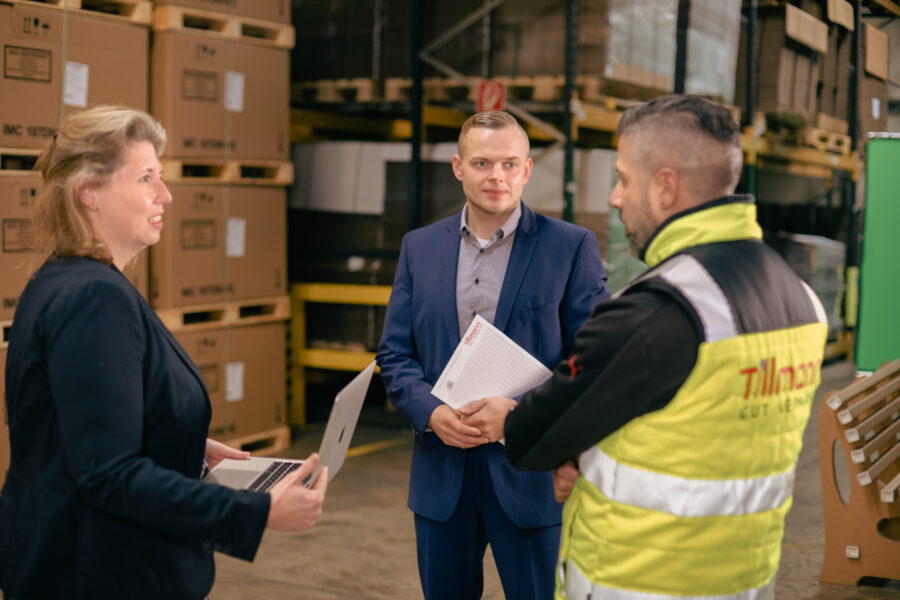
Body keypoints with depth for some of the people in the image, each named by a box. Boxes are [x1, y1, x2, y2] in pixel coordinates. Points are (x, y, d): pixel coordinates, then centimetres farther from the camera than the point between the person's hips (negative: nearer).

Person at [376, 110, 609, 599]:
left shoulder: (571, 247, -4)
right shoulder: (419, 247, 7)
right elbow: (394, 356, 7)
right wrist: (431, 412, -11)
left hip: (531, 472, -3)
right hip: (441, 472, 3)